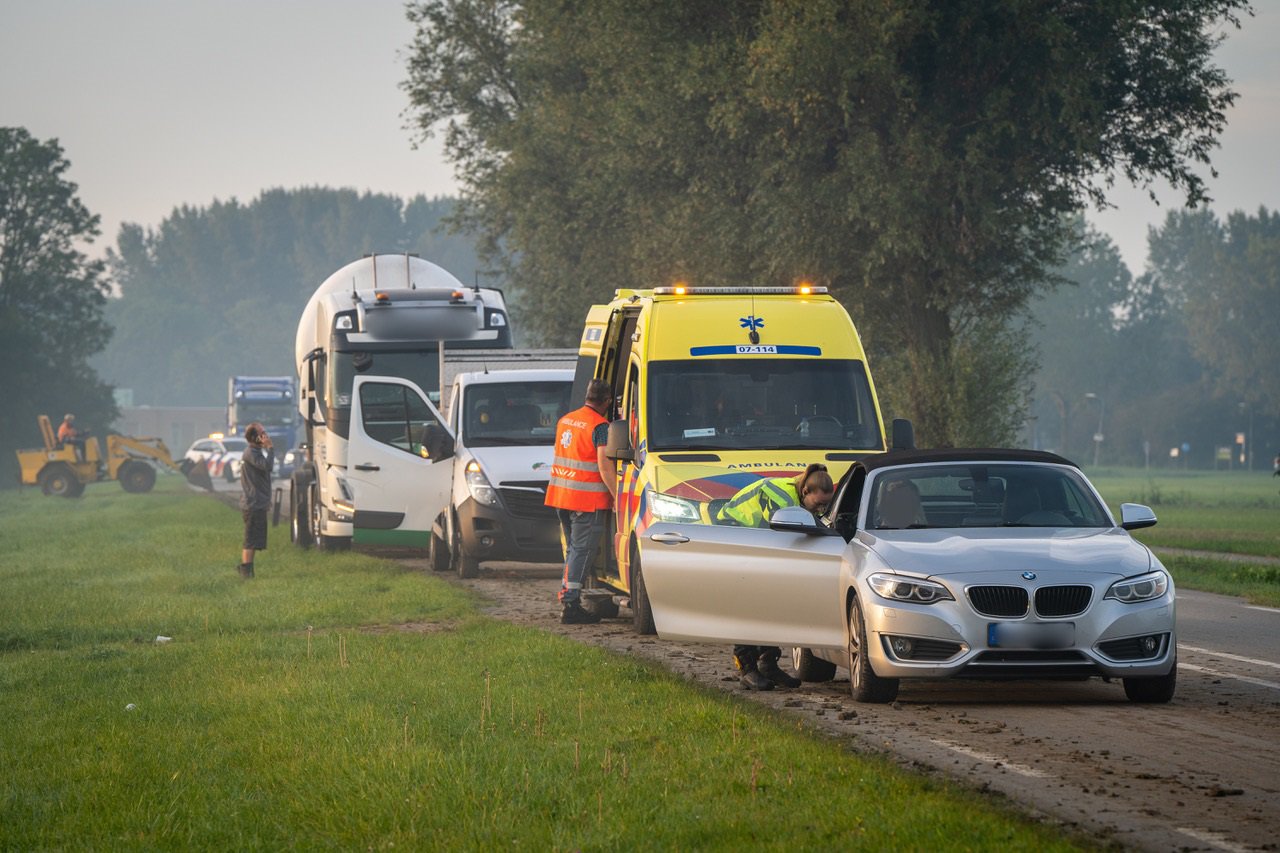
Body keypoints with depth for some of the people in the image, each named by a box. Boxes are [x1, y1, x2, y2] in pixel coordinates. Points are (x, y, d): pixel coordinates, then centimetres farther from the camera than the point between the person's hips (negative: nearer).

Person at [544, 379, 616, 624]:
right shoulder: (600, 427, -12)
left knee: (573, 549, 17)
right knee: (582, 551, -5)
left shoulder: (565, 421, 14)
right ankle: (570, 605, -9)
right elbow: (605, 467, -18)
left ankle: (567, 595, 17)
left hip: (561, 494, 8)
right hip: (588, 501, -8)